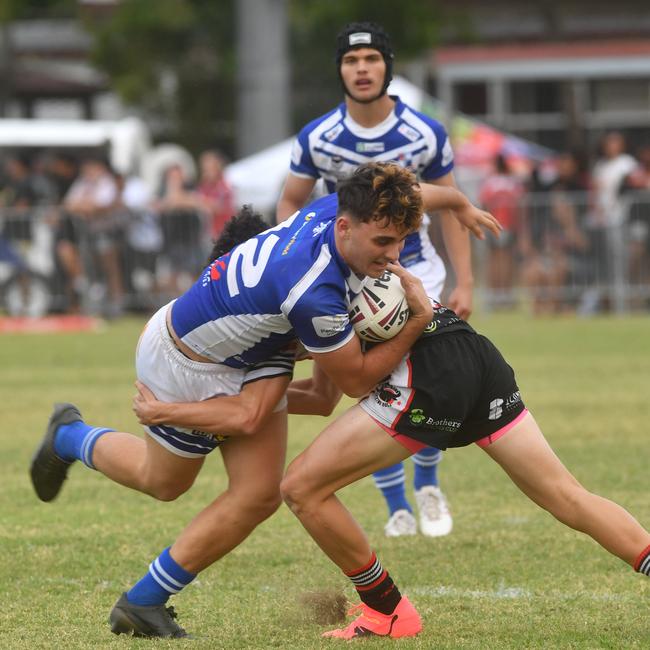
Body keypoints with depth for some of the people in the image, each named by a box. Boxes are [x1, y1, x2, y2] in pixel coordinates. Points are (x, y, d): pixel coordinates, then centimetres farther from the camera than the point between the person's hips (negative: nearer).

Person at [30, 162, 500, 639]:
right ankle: (70, 437, 48)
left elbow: (411, 195, 7)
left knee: (260, 494, 1)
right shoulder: (315, 294, -41)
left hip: (251, 362, 8)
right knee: (163, 482, 19)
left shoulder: (339, 207, -19)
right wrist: (419, 320, -26)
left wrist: (460, 204, 25)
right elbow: (357, 380, -24)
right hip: (187, 364, -8)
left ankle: (143, 603, 13)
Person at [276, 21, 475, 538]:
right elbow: (291, 203, 3)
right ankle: (397, 507, 10)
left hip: (414, 269, 0)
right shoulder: (317, 138, -12)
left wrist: (464, 282, -6)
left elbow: (450, 206, -1)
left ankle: (427, 483, 16)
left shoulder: (426, 134, -12)